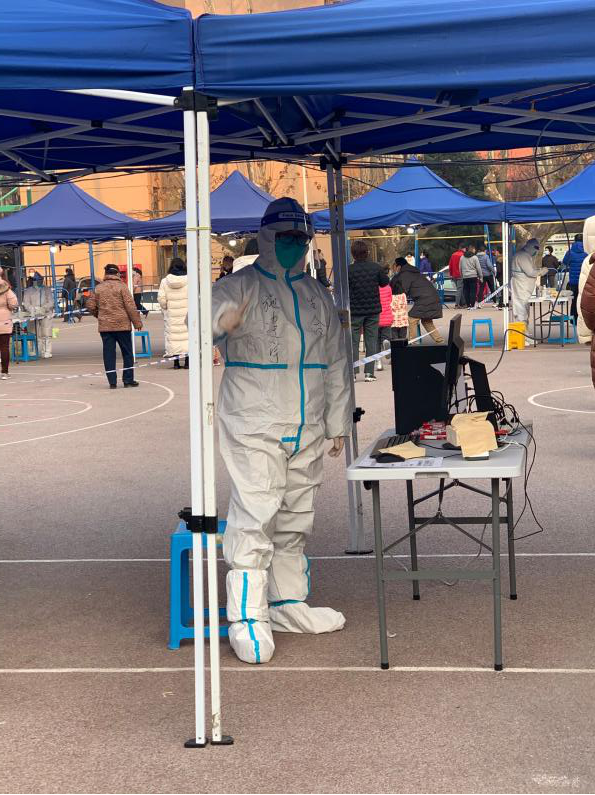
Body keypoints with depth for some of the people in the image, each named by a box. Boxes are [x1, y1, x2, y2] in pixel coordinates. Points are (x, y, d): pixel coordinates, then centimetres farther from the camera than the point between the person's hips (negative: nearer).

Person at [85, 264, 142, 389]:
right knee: (127, 352, 8)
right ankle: (128, 379, 9)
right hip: (122, 324, -3)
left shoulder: (98, 288, 6)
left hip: (105, 326, 3)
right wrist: (137, 322, -3)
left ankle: (112, 381, 3)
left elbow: (90, 306, 9)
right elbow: (130, 306, -9)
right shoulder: (121, 286, -5)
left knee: (108, 354, 6)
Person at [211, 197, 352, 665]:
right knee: (254, 516, -12)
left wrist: (338, 424, 20)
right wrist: (222, 320, -44)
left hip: (306, 429, 6)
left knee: (296, 519, 13)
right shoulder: (241, 287, -1)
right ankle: (247, 618, -9)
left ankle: (288, 603, 25)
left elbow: (336, 362, 22)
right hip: (253, 426, -6)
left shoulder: (317, 295, 17)